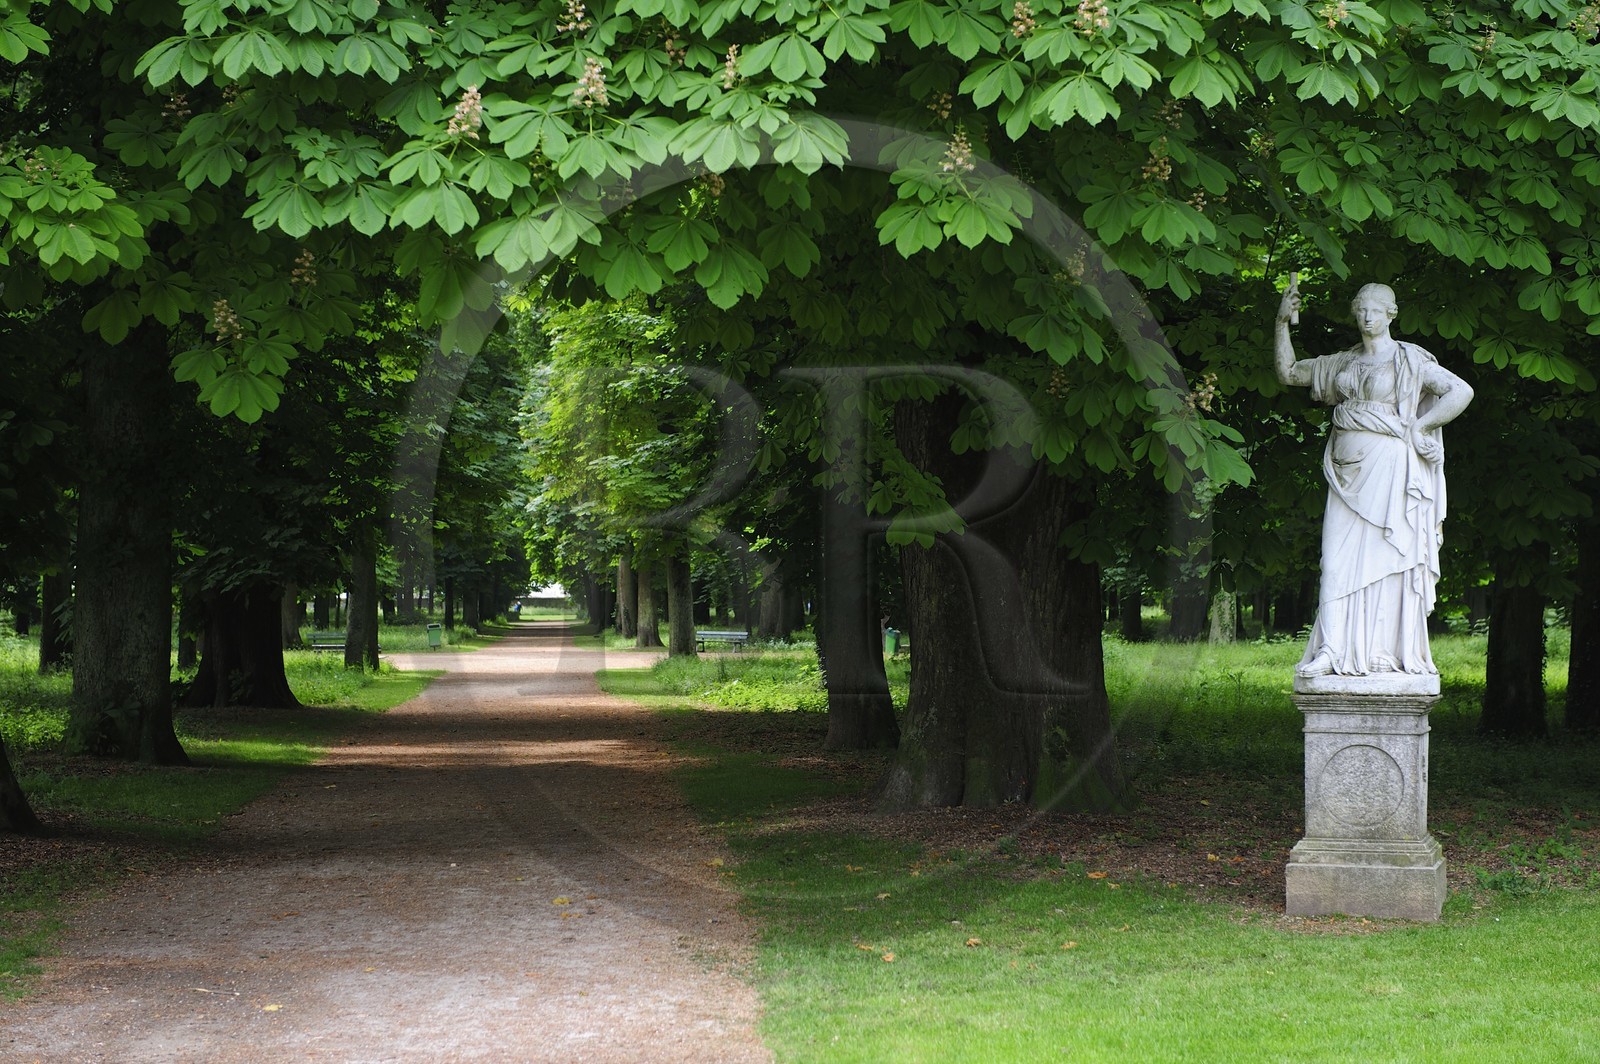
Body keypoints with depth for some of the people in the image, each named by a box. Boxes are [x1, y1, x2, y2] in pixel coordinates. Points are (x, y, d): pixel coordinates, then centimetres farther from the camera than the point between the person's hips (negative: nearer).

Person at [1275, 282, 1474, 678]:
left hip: (1388, 470, -5)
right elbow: (1288, 372, 22)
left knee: (1385, 560, -5)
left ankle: (1384, 652, -1)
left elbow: (1462, 392, -8)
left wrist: (1414, 428, -8)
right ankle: (1331, 651, -8)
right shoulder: (1343, 363, 17)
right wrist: (1283, 322, 12)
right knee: (1338, 560, -4)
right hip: (1347, 471, 5)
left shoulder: (1409, 360, 0)